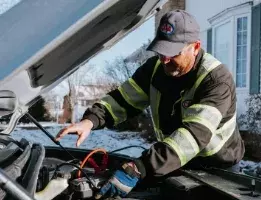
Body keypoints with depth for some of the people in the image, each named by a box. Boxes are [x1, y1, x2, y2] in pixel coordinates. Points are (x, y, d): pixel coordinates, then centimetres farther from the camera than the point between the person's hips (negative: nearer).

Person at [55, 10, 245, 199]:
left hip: (216, 169, -4)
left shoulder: (218, 80, -30)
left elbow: (193, 134, -43)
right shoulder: (156, 67, -10)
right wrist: (90, 120, -30)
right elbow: (124, 98, -8)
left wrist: (136, 170, -53)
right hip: (180, 163, 4)